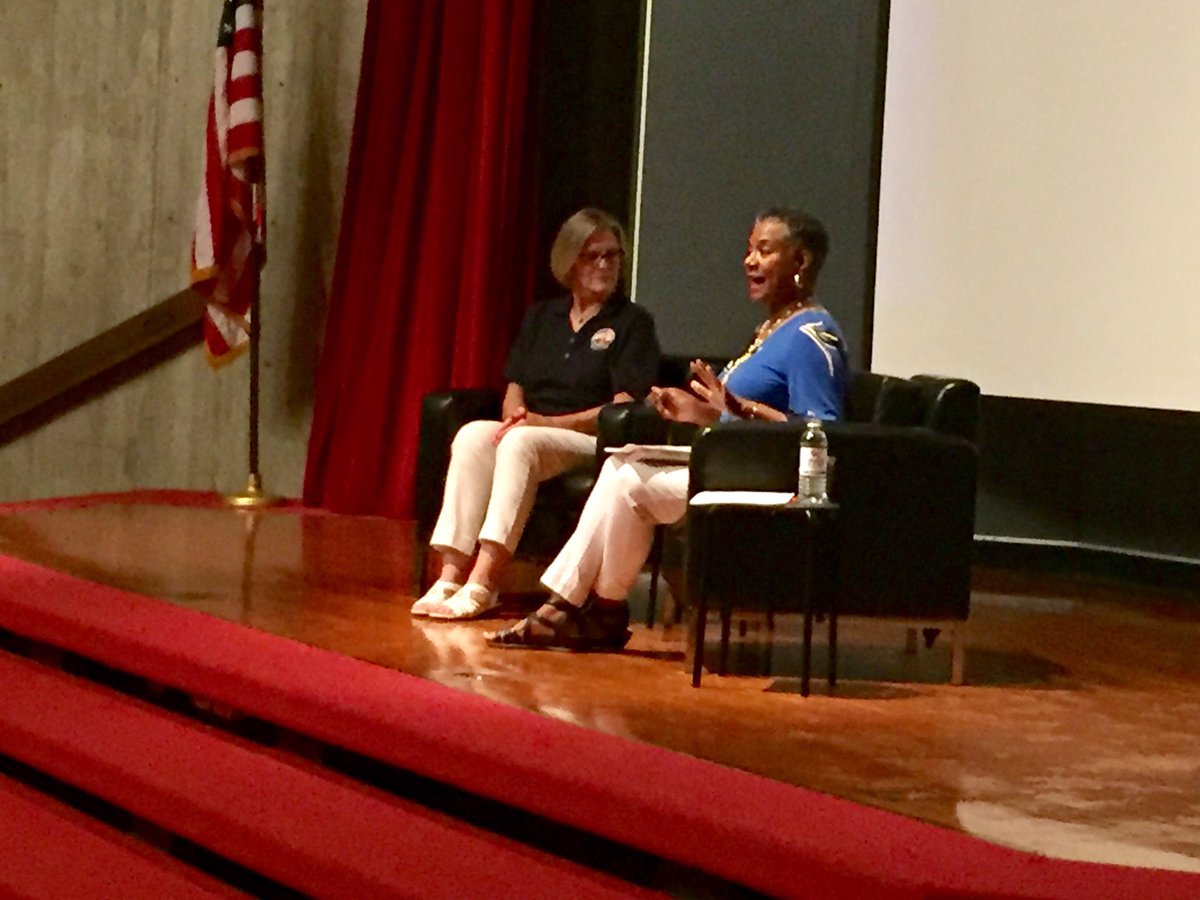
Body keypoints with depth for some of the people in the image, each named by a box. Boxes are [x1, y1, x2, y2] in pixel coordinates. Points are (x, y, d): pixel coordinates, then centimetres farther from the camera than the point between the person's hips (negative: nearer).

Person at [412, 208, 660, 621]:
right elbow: (514, 389, 19)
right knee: (472, 435, -28)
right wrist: (515, 413, -6)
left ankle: (482, 583, -44)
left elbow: (626, 408, -5)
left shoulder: (633, 323, 5)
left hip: (593, 442, -5)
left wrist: (550, 422, -14)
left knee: (522, 441, -35)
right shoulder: (540, 317, 22)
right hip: (527, 431, 5)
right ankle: (452, 573, -38)